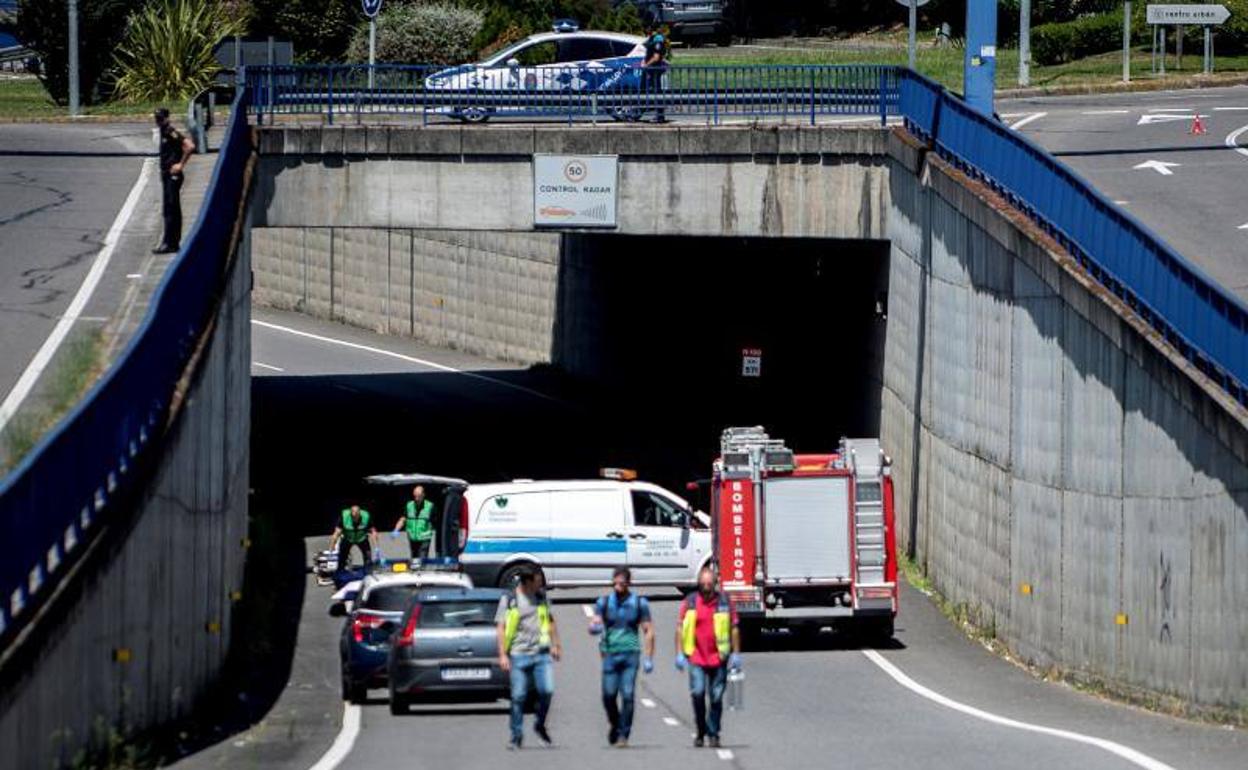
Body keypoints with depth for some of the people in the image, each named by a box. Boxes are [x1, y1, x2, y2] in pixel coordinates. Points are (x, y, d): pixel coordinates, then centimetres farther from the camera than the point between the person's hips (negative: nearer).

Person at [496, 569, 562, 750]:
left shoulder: (541, 598, 12)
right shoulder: (508, 600, -1)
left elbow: (550, 621, 24)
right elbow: (501, 628, -3)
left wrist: (555, 644, 18)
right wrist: (503, 655, -10)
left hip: (542, 653, 3)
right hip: (519, 655, -3)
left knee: (547, 691, -10)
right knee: (518, 697, -2)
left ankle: (540, 725, 15)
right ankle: (516, 735, 10)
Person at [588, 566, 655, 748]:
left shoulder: (639, 603, 4)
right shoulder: (604, 602, 7)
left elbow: (648, 631, 6)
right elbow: (594, 623, -2)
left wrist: (649, 658, -1)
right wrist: (594, 627, -27)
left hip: (630, 655, -1)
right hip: (610, 654, 1)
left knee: (627, 695, -10)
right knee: (608, 695, -2)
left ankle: (623, 734, -4)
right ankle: (615, 725, 24)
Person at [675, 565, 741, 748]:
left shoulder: (724, 602, 4)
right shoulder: (689, 602, 3)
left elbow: (734, 629, 9)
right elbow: (680, 628, 6)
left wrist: (736, 654, 4)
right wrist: (679, 654, -1)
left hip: (719, 658, 1)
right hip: (696, 658, -1)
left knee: (716, 697, 3)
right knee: (698, 693, -12)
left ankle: (713, 734, 14)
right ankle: (700, 733, 4)